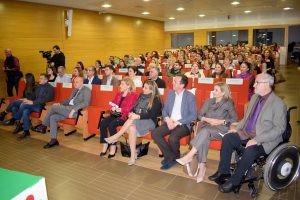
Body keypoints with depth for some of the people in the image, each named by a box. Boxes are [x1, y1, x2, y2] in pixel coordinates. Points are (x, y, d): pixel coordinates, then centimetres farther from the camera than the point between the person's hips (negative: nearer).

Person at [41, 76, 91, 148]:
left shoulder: (86, 90, -2)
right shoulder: (74, 90, 25)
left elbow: (86, 103, -15)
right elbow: (68, 100, 27)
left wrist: (74, 109, -24)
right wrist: (59, 104, 8)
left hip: (75, 111, -8)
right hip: (68, 109, 8)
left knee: (53, 107, -15)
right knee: (52, 117, -9)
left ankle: (44, 126, 3)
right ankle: (54, 140, -4)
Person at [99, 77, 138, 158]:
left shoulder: (134, 95, -1)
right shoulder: (118, 94, 23)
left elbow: (132, 108, -12)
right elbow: (112, 104, 20)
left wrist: (121, 109, -19)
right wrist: (113, 108, -3)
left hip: (125, 116, -7)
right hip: (115, 114, 7)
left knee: (111, 125, -31)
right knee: (102, 123, -19)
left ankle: (113, 147, -18)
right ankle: (105, 146, -12)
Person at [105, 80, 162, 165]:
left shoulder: (156, 99, -4)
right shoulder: (141, 95, 15)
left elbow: (151, 114, -13)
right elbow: (134, 107, 15)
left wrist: (138, 116, -23)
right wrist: (131, 113, -8)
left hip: (149, 121, -4)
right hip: (137, 120, 5)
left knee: (132, 120, -33)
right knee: (132, 128, -30)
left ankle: (116, 137, -21)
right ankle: (133, 155, -25)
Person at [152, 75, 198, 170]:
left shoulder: (190, 96, -6)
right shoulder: (170, 93, 10)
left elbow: (193, 115, -10)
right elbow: (164, 109, 13)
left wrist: (177, 122, -17)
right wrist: (167, 119, -9)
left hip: (183, 124, -5)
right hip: (170, 122, 5)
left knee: (172, 138, -33)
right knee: (155, 133, -19)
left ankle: (175, 157, 0)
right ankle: (170, 157, -6)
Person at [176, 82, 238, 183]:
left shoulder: (228, 103, 7)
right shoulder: (209, 101, 19)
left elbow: (235, 119, 0)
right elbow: (199, 115, 15)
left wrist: (221, 121, -13)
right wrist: (207, 119, -5)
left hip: (220, 129, -3)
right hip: (206, 126, 4)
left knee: (205, 131, -36)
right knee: (204, 138, -33)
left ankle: (189, 156, -35)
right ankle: (202, 166, -33)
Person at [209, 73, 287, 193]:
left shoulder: (278, 104, -14)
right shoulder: (254, 97, 9)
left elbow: (279, 128, -18)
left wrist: (257, 139, -25)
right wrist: (237, 128, 5)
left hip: (264, 140, -7)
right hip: (246, 134, 7)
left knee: (250, 151, -32)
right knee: (227, 138, -9)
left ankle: (234, 181, -11)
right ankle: (223, 172, 2)